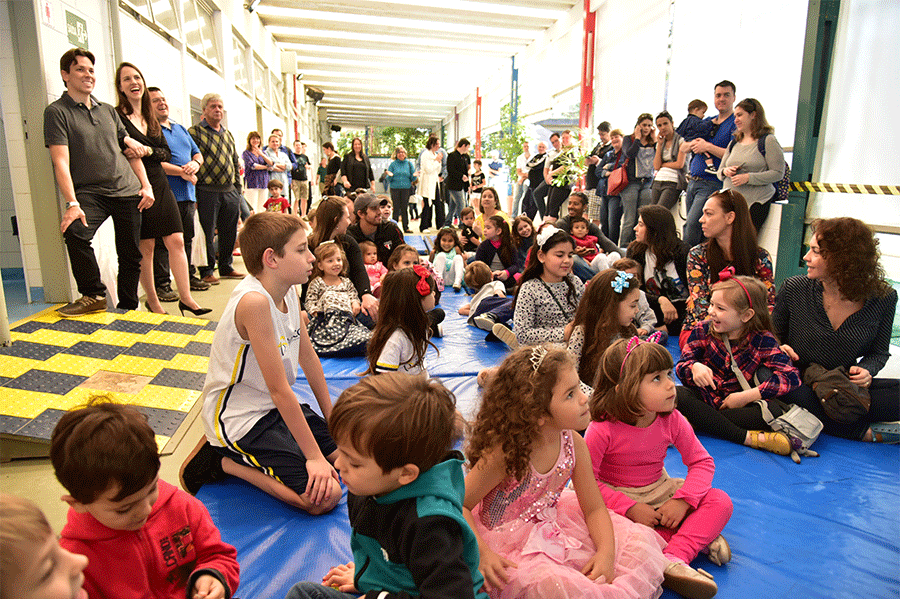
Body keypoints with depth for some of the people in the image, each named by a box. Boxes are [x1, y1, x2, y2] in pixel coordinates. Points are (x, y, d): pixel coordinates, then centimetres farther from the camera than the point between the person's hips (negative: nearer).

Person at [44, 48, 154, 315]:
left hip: (127, 191, 4)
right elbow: (61, 161, -9)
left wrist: (146, 185, 10)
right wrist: (72, 203, -20)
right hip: (90, 192, -4)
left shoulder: (108, 110, 17)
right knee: (75, 232, -30)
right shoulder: (56, 112, 1)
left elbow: (131, 150, 22)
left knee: (130, 253, 4)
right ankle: (94, 296, -11)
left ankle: (128, 308, 19)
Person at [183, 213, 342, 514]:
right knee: (325, 496, -15)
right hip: (239, 419, -9)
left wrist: (331, 416, 11)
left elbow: (307, 355, 9)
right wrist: (313, 456, -19)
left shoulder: (289, 292, -1)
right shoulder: (254, 302, -29)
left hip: (276, 408, 9)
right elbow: (280, 389, -26)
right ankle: (220, 461, -1)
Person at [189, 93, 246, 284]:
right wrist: (193, 193, -14)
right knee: (207, 233, -2)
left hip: (230, 191, 6)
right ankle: (207, 271, 8)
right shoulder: (194, 132, -2)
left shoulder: (227, 134, 18)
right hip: (207, 191, -6)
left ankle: (226, 267, 23)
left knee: (229, 232, 10)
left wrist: (237, 189, 15)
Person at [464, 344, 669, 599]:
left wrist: (606, 552, -16)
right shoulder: (504, 453, -28)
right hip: (509, 543, -5)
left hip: (553, 524, 6)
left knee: (639, 541, -3)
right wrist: (481, 554, -30)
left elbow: (594, 508, -1)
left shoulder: (574, 444, -12)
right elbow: (460, 504, -20)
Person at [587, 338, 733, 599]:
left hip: (660, 492, 4)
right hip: (618, 498, -3)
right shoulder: (602, 430, -24)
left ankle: (674, 558, -29)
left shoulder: (672, 421, -10)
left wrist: (682, 501, -17)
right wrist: (630, 508, -25)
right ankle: (697, 536, -24)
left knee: (720, 502, -13)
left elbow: (702, 462, -2)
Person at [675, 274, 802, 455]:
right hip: (704, 398, 1)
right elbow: (682, 364, -4)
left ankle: (699, 422, -29)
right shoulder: (703, 331, -2)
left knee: (773, 411, -30)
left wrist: (746, 396, -24)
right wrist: (694, 367, -30)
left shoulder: (763, 341, -7)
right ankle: (747, 437, -31)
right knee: (676, 395, -31)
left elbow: (791, 376, -18)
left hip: (738, 404, -1)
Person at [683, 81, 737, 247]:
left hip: (712, 184, -7)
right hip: (693, 182, 7)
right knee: (688, 225, 7)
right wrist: (693, 144, -3)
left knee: (693, 224, -18)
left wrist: (707, 146, -12)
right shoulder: (707, 122, 19)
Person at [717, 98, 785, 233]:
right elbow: (719, 171, 21)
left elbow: (778, 173, -8)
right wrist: (725, 171, -3)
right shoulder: (734, 143, 19)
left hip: (755, 204, -5)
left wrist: (748, 178, -17)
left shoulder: (768, 141, -2)